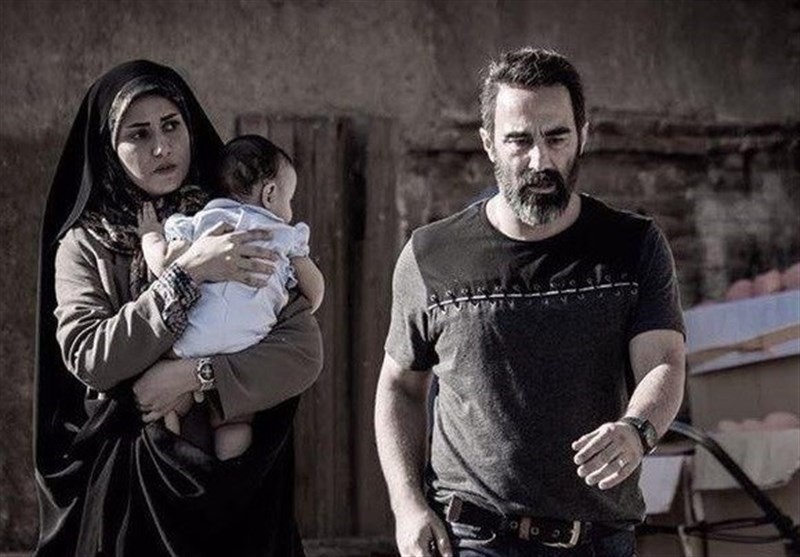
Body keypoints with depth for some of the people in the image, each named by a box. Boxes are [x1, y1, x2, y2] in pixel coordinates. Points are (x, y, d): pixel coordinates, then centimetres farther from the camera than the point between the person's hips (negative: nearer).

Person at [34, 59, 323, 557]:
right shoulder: (84, 246, 1)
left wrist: (193, 375, -18)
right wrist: (187, 274, -18)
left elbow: (306, 353, -7)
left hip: (236, 477, 1)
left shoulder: (241, 231, 2)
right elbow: (87, 358, -13)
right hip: (130, 483, -1)